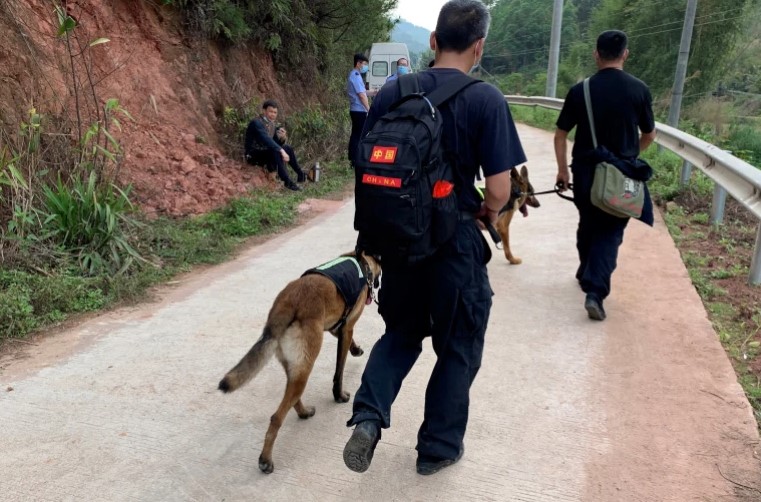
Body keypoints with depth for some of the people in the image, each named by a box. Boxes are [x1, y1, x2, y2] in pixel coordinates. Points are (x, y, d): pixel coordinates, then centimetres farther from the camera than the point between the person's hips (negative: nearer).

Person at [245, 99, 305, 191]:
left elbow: (277, 143, 9)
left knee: (288, 148, -1)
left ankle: (300, 175, 7)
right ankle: (287, 181, -32)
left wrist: (282, 137, -13)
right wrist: (281, 151, -42)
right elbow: (266, 139, -34)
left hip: (266, 152, 9)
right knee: (275, 151, -32)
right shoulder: (256, 123, -19)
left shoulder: (273, 124, 7)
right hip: (253, 155, -9)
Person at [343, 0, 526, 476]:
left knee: (401, 333, 25)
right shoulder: (486, 100, -12)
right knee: (458, 349, 16)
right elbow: (500, 191, -14)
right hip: (456, 244, -4)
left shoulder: (390, 93, 0)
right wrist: (486, 213, 7)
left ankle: (368, 417, 6)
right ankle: (438, 447, 30)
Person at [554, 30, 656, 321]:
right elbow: (649, 136, 6)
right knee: (611, 232, 3)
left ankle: (586, 274, 37)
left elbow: (560, 135, -3)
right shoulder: (639, 90, -4)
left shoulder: (580, 90, -5)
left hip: (586, 171, 1)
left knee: (587, 226, 20)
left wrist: (563, 170, 8)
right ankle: (596, 291, -11)